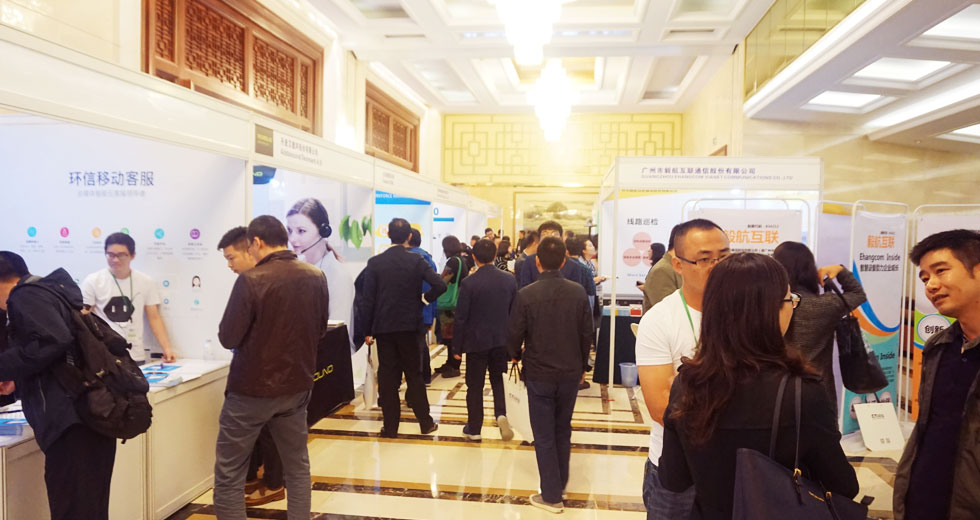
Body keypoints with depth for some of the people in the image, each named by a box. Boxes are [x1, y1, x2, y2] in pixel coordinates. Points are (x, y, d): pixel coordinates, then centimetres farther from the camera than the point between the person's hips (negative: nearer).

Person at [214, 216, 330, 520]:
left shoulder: (251, 280, -18)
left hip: (252, 389, -5)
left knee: (228, 475, 8)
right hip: (297, 385, 5)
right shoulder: (316, 277, -2)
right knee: (297, 466, 19)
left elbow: (228, 338, -13)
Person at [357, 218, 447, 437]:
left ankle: (390, 427, 13)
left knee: (387, 377, 7)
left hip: (383, 327, 0)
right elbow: (440, 285, -17)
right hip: (409, 326, 0)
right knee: (414, 374, 11)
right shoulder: (417, 261, -6)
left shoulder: (375, 263, -4)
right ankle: (425, 423, 18)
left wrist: (368, 331, 4)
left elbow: (367, 300, -4)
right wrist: (424, 299, 2)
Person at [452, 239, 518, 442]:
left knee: (475, 386, 9)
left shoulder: (469, 282, -13)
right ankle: (501, 413, -2)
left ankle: (474, 429, 19)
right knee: (498, 380, 20)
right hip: (501, 340, 3)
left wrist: (457, 347, -1)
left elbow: (461, 317, -11)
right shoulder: (509, 279, -3)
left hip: (477, 341, -3)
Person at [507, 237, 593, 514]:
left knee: (544, 436, 8)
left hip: (539, 374, -3)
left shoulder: (526, 294, -16)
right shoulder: (578, 292, -8)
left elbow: (514, 334, -9)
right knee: (562, 430, 21)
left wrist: (516, 355, 13)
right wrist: (582, 365, 14)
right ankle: (560, 483, 33)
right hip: (570, 372, 3)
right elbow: (587, 333, -1)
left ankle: (551, 495, 14)